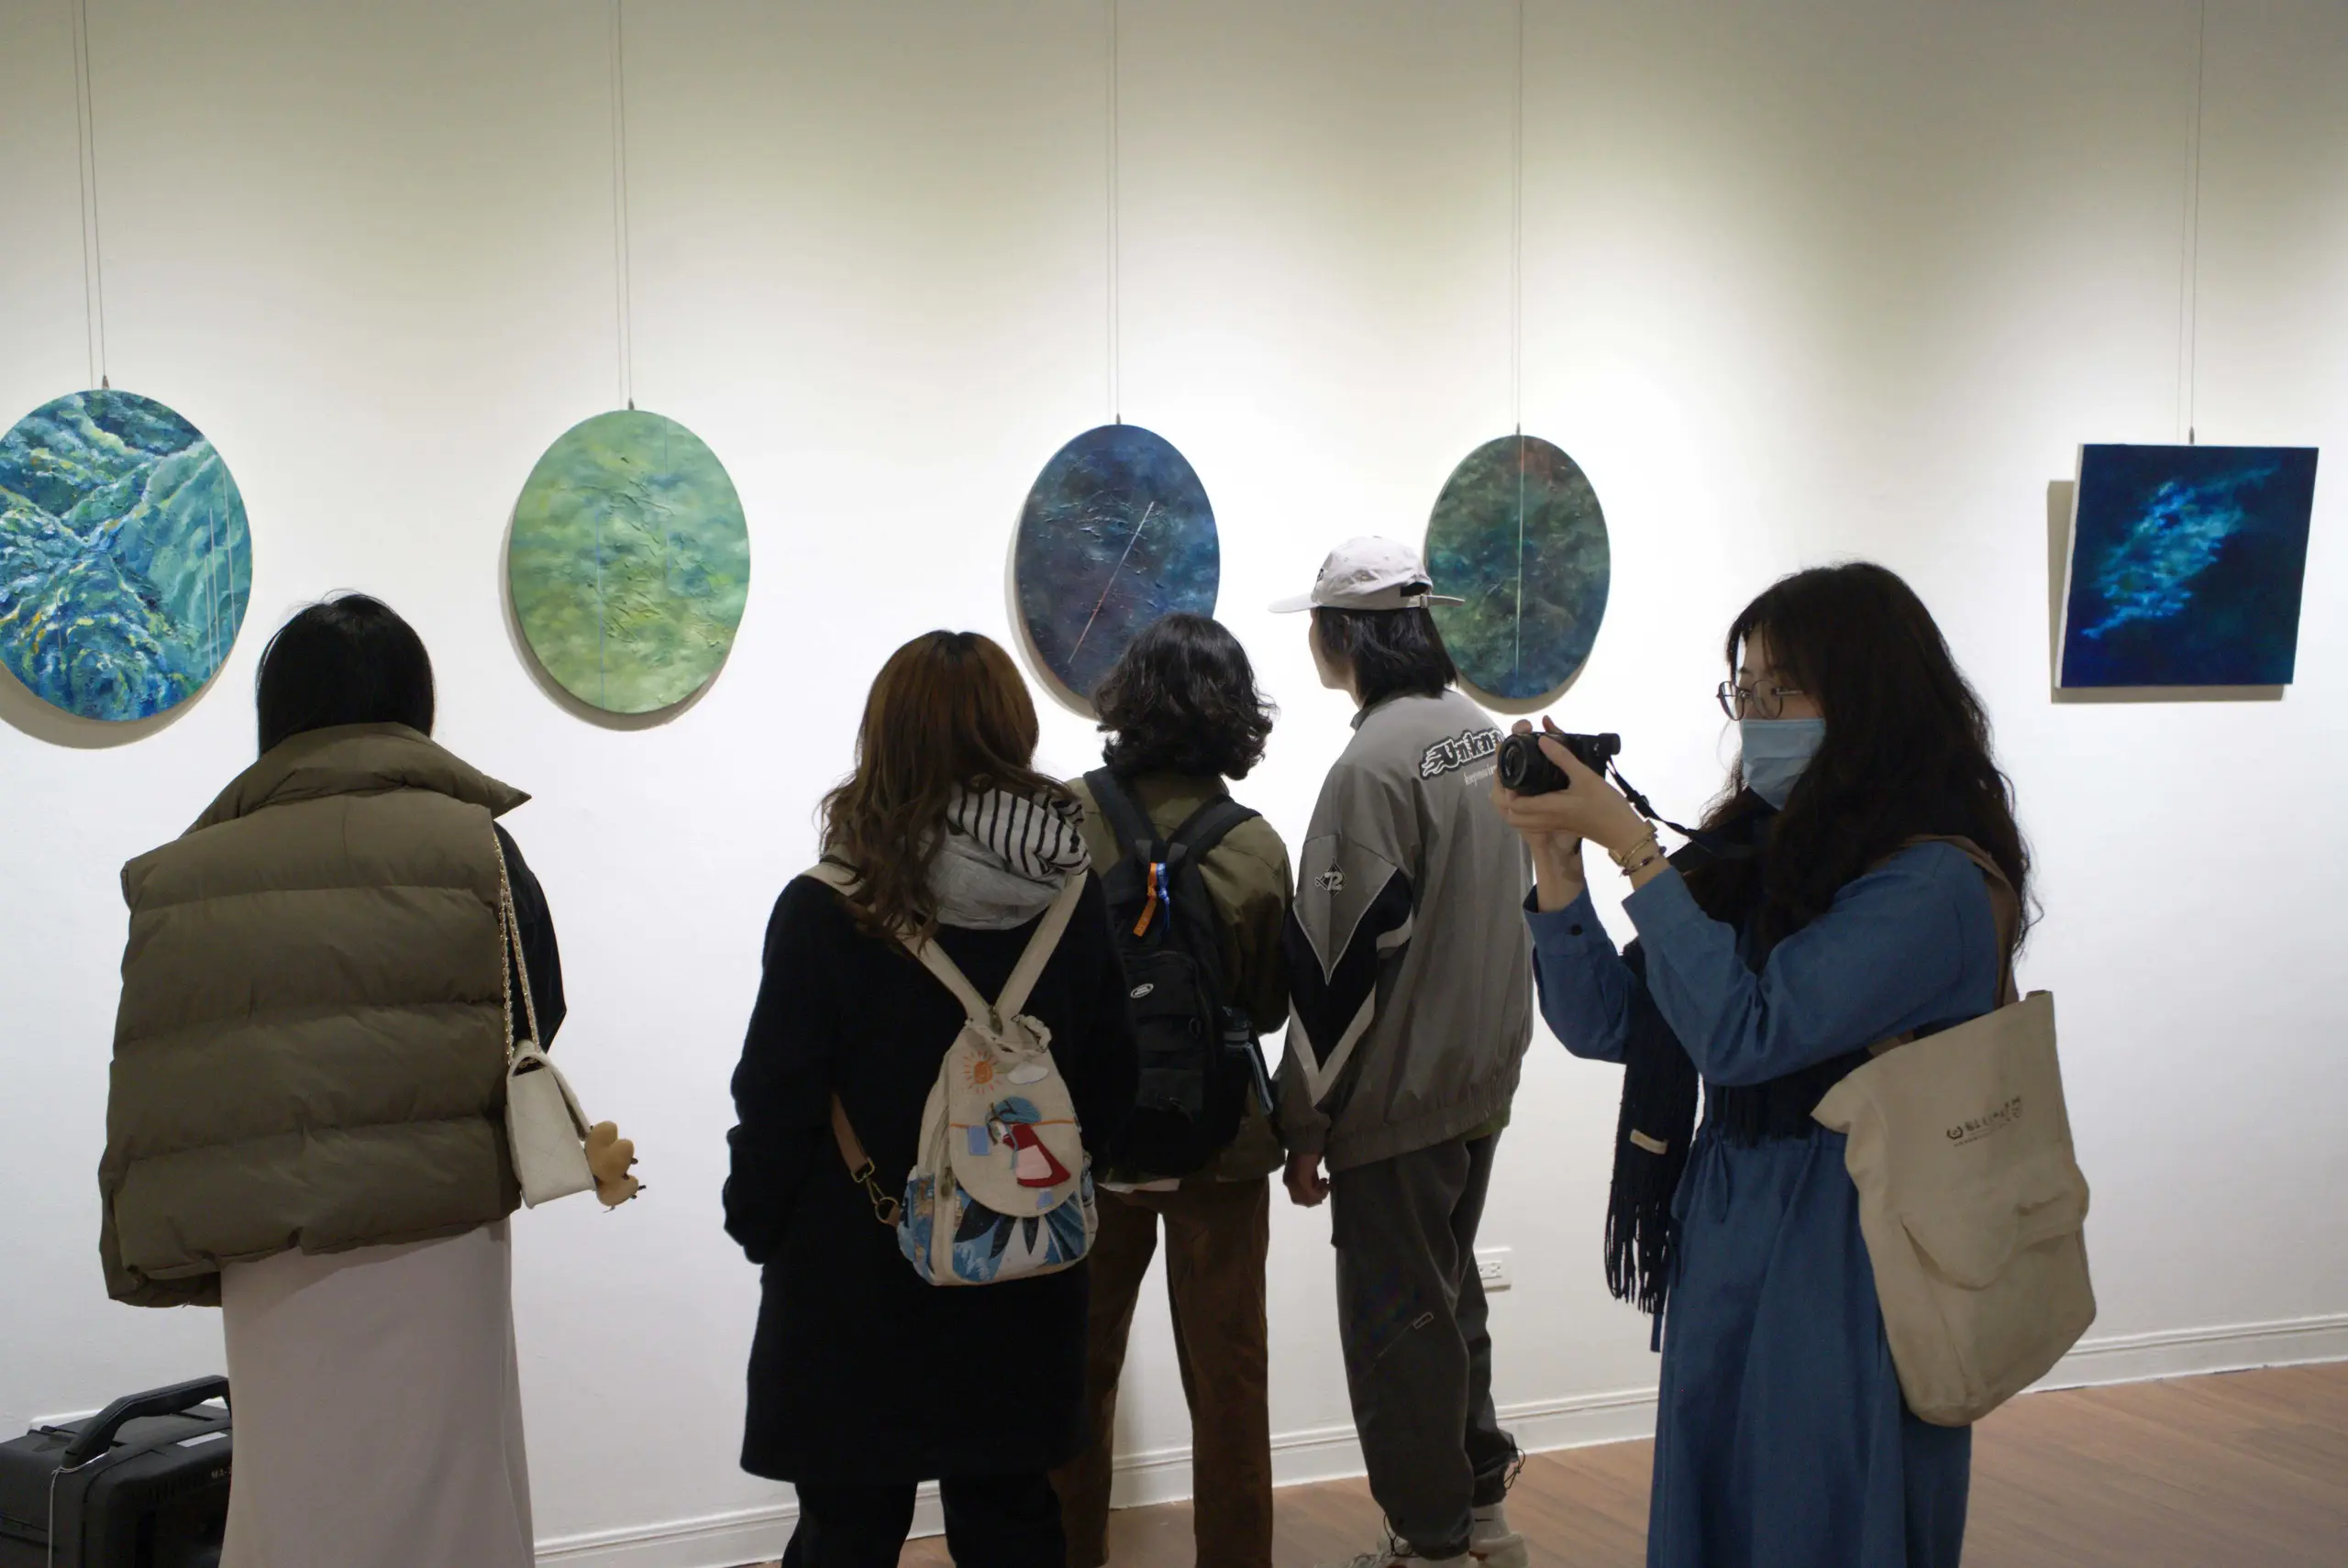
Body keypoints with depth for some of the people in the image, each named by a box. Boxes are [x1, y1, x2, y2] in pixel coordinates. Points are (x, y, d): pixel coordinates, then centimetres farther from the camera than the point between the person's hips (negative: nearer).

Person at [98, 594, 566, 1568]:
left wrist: (195, 1245, 11)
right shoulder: (470, 844, -4)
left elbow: (156, 1082, 2)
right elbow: (536, 1023, 0)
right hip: (428, 1243, -3)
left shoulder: (188, 869, 3)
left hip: (264, 1258, 3)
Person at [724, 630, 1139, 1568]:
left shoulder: (827, 909, -16)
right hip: (1022, 1280, 4)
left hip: (855, 1287, -3)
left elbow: (776, 1103, -11)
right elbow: (1111, 1089, 4)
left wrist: (756, 1222, 5)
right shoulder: (1078, 901, -4)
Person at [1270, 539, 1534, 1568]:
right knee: (1449, 1291, 22)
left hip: (1397, 1098, -9)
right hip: (1485, 1079, 9)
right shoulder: (1486, 738, 6)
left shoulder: (1376, 765, -20)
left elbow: (1343, 962, -20)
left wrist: (1307, 1123, -12)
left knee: (1396, 1324, 4)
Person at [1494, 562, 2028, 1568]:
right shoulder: (1756, 851, 7)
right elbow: (1605, 1024, 7)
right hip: (1724, 1256, 7)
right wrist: (1555, 860, -6)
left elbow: (1742, 1032, -24)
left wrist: (1628, 845, -21)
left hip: (1842, 1269, -7)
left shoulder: (1935, 883, -15)